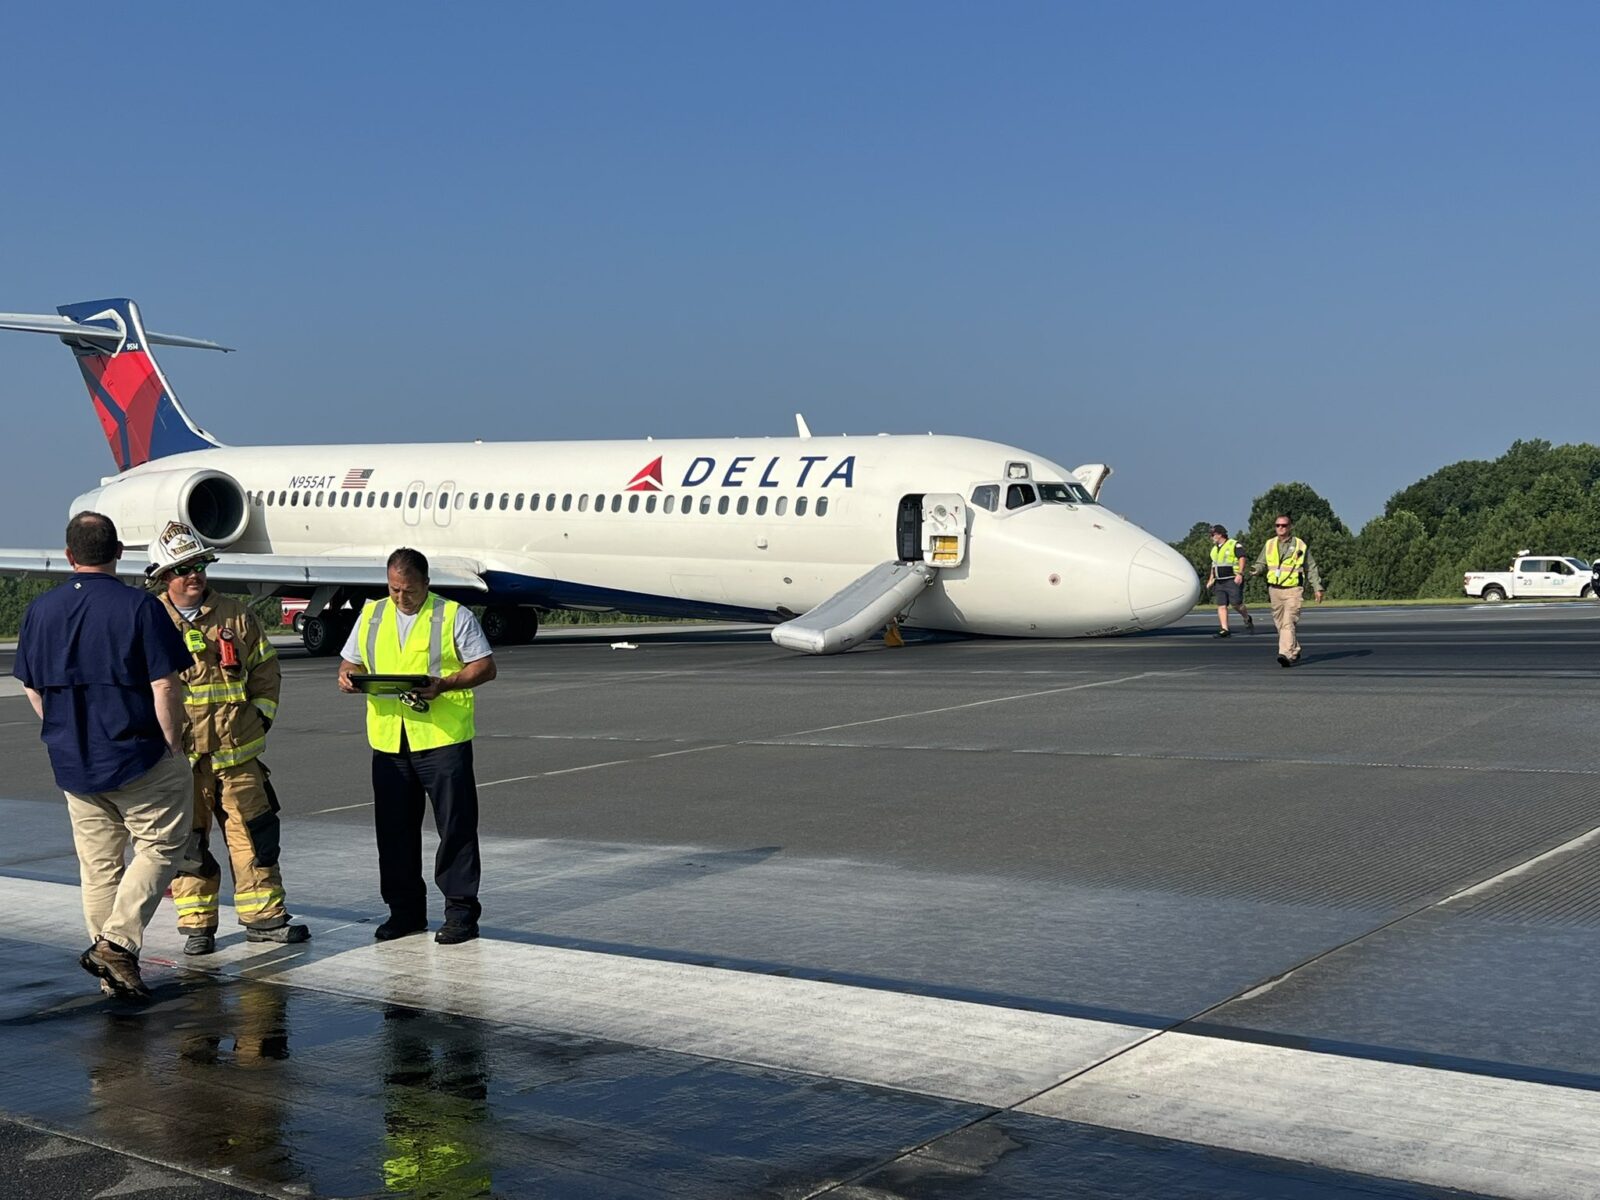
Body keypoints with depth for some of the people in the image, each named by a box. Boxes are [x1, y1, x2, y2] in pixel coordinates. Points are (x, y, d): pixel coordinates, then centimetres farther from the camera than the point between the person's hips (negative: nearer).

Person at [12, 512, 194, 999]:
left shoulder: (41, 609, 4)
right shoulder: (139, 607, -12)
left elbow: (32, 688, 11)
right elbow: (165, 686, -15)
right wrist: (174, 748, -3)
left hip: (72, 762, 5)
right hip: (137, 756, -5)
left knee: (98, 863, 13)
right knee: (160, 846, 9)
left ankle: (113, 970, 18)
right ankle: (118, 941, -5)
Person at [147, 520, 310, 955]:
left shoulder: (235, 615, 7)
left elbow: (265, 669, 14)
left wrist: (262, 714, 6)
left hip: (237, 749, 2)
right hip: (179, 754, -2)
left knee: (254, 832, 6)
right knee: (187, 839, 4)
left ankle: (264, 915, 16)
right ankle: (196, 923, 15)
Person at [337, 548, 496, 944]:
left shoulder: (454, 615, 1)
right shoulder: (371, 615, 14)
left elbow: (485, 667, -1)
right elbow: (350, 662, 21)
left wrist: (443, 684, -16)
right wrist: (346, 677, -3)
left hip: (443, 737, -4)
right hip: (388, 740, 4)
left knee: (456, 826, -3)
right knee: (394, 829, 8)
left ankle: (461, 911, 5)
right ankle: (405, 910, 19)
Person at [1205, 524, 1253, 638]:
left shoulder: (1234, 545, -5)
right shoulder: (1214, 549, 19)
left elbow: (1242, 559, -13)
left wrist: (1240, 574, -23)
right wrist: (1211, 579, 19)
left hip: (1233, 580, -7)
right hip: (1219, 582, 7)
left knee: (1236, 603, -12)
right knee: (1221, 606, -3)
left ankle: (1247, 619, 15)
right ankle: (1224, 629, -5)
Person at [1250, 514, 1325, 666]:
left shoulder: (1300, 546, 1)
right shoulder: (1269, 545, 10)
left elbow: (1311, 568, 6)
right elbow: (1262, 563, 14)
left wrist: (1317, 587, 3)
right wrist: (1256, 570, -10)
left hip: (1293, 589, -5)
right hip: (1275, 589, 5)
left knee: (1289, 622, -16)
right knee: (1280, 623, 10)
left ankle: (1287, 654, -24)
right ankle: (1294, 652, 25)